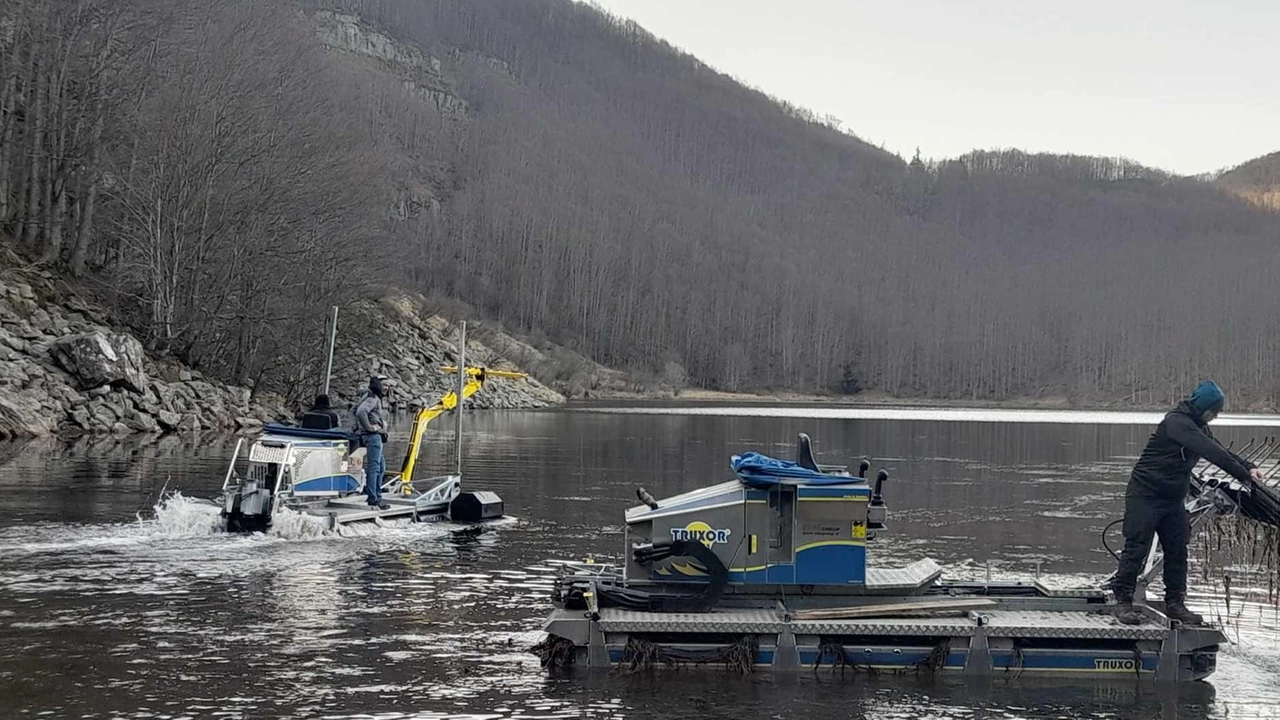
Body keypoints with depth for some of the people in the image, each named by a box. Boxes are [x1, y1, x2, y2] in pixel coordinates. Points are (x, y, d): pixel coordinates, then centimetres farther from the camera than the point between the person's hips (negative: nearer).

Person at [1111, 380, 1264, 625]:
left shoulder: (1199, 427, 11)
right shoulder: (1177, 422, -20)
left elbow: (1221, 451, 11)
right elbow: (1211, 452, -27)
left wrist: (1248, 467, -6)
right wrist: (1243, 475, -28)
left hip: (1174, 498, 9)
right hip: (1145, 494, -9)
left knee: (1177, 550, 6)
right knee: (1137, 547, -7)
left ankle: (1175, 603, 12)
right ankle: (1123, 601, -1)